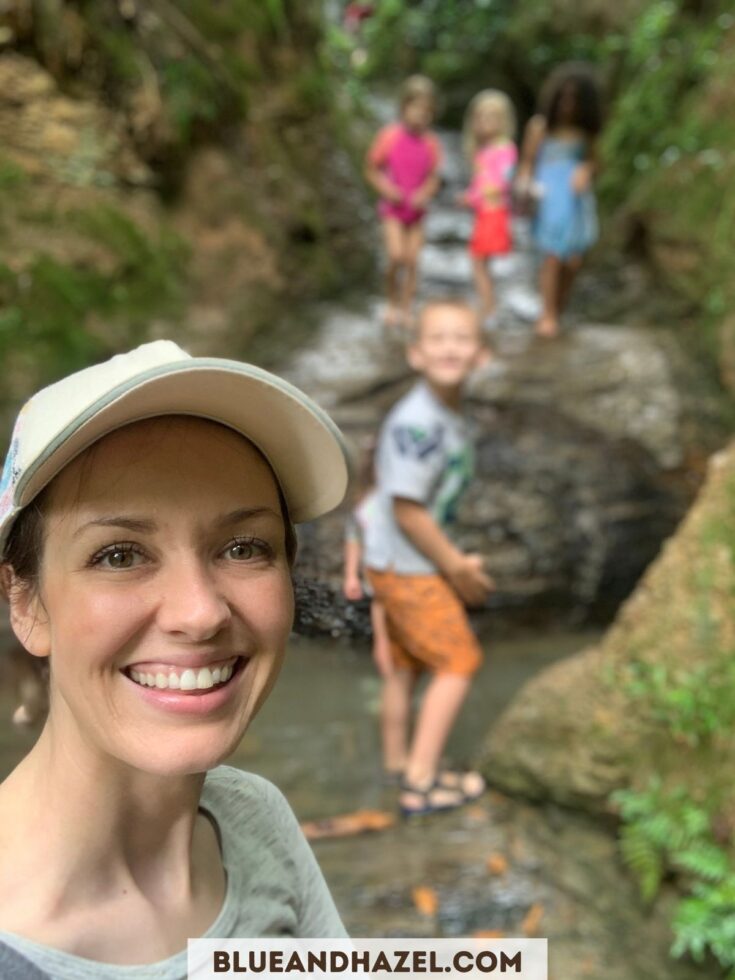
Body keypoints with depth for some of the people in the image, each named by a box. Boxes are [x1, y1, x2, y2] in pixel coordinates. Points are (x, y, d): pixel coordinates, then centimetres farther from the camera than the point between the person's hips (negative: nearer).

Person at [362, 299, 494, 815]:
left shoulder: (452, 417, 2)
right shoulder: (417, 424, -27)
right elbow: (407, 511, -26)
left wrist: (455, 560, 6)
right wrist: (457, 567, -16)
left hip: (407, 563, 9)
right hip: (407, 567, -9)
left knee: (406, 664, 20)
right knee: (459, 661, -2)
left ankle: (400, 765, 37)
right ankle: (422, 783, 6)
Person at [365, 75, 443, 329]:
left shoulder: (430, 143, -3)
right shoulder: (389, 136, -10)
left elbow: (433, 178, 5)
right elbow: (371, 170, -1)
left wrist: (425, 194, -15)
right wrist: (385, 187, -19)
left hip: (416, 210, 3)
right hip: (392, 207, -3)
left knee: (412, 261, 3)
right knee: (396, 256, -16)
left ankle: (406, 309, 16)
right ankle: (392, 301, 7)